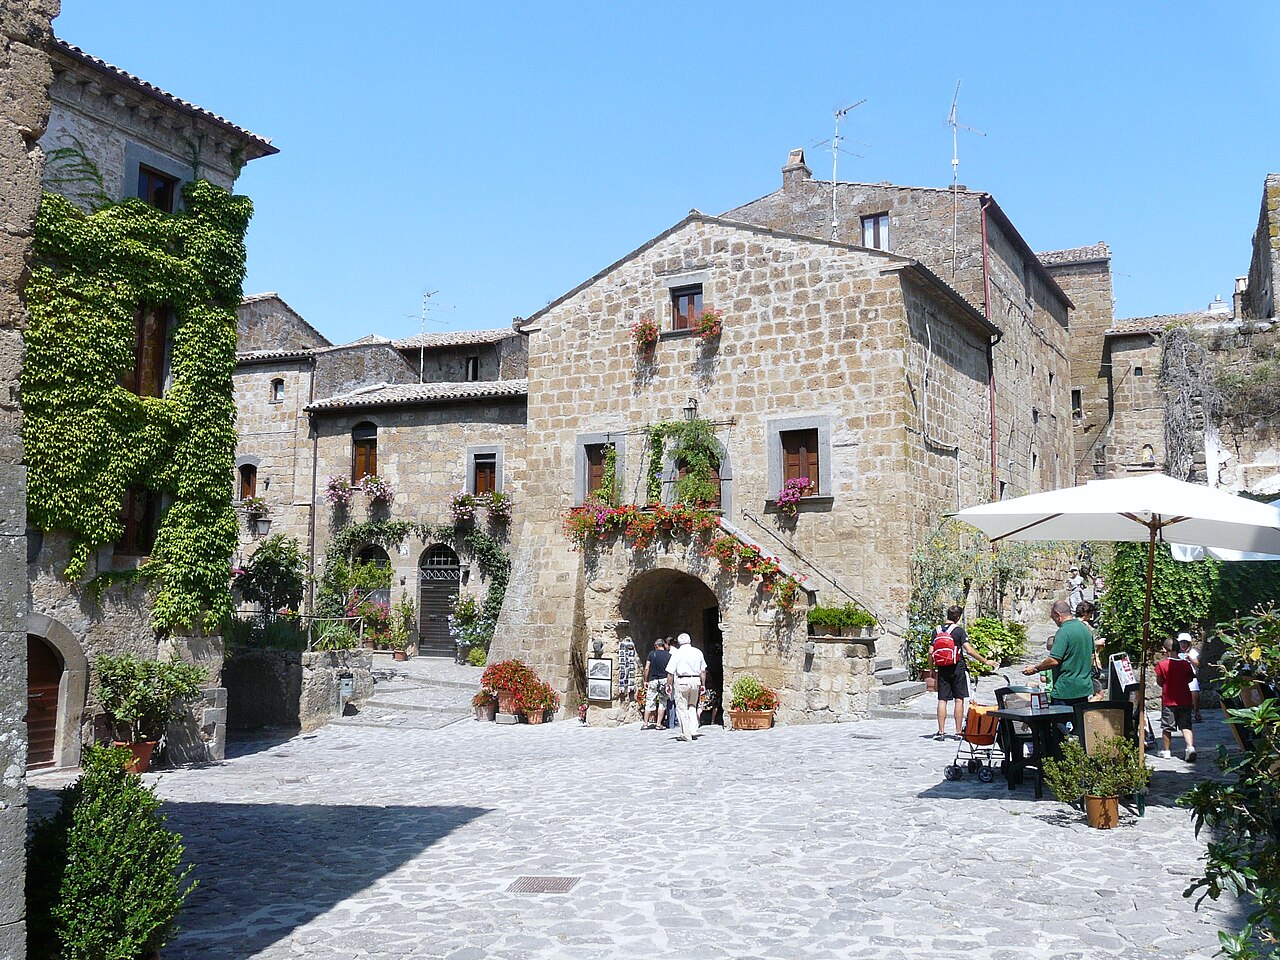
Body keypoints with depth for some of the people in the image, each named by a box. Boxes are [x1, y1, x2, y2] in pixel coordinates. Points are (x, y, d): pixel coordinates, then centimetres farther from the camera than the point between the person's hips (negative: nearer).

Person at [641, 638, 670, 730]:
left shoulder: (652, 654, -1)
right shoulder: (669, 655, 0)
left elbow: (647, 668, -2)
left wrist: (645, 681, 6)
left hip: (653, 680, 0)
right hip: (664, 680, 0)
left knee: (650, 702, 5)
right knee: (662, 702, 9)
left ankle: (646, 724, 6)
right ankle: (658, 724, 7)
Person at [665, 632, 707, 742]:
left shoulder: (677, 653, -3)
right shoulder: (698, 652, 9)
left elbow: (671, 672, -6)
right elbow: (703, 671, 11)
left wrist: (669, 685, 1)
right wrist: (703, 685, 17)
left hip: (682, 681, -4)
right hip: (696, 681, 4)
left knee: (682, 708, 2)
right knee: (692, 706, 19)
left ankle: (686, 735, 2)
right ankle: (693, 730, 8)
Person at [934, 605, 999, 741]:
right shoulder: (959, 630, -7)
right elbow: (969, 650, -15)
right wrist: (985, 661, -8)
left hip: (942, 669, 3)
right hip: (957, 668, -3)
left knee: (942, 700, 4)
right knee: (959, 700, 3)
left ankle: (941, 732, 2)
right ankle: (958, 732, 4)